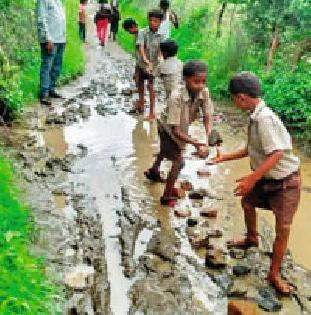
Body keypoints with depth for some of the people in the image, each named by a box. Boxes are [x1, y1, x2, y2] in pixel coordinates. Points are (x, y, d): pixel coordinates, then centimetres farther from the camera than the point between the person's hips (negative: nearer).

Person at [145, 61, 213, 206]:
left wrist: (207, 139, -43)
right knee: (178, 161, -14)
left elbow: (207, 117, -26)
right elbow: (175, 130, -40)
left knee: (166, 151, 31)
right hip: (168, 129, -7)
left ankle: (154, 172, 61)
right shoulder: (176, 97, -43)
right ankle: (167, 196, 5)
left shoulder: (204, 92, -30)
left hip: (182, 127, 7)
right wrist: (194, 142, -47)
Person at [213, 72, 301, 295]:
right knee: (247, 201, 26)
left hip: (285, 181, -10)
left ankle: (274, 274, 9)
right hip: (267, 178, 10)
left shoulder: (264, 118, -29)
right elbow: (252, 150, 11)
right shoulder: (256, 116, 0)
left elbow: (276, 154, -32)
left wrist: (252, 179, -31)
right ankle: (252, 239, 50)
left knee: (283, 228, -6)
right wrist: (224, 158, 15)